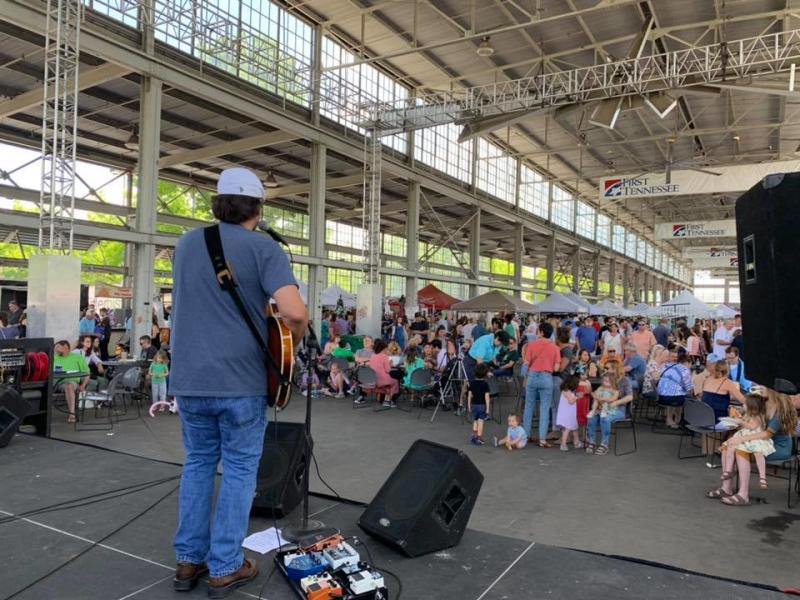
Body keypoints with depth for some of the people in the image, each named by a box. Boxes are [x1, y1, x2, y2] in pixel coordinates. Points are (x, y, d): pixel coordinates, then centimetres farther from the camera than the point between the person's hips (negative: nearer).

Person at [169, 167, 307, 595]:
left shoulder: (186, 243, 9)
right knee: (239, 469, 8)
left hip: (188, 378, 5)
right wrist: (292, 343, -3)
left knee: (197, 463, 18)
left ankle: (189, 560, 25)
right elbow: (294, 312, -22)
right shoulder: (263, 248, -9)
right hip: (240, 381, -5)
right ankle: (224, 568, 16)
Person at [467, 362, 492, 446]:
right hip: (482, 405, -4)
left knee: (475, 421, 17)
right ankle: (479, 439, 3)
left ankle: (474, 437, 13)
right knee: (480, 422, 2)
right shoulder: (485, 383, -11)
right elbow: (487, 397, -13)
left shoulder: (472, 383, 1)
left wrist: (469, 406, 12)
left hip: (474, 405, 4)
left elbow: (469, 395, 4)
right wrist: (488, 408, -10)